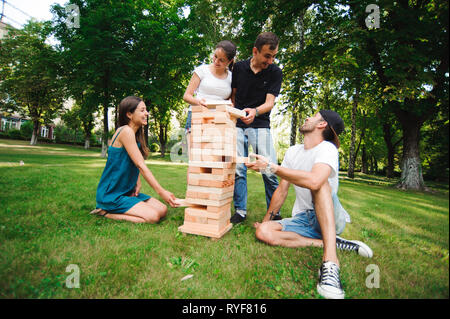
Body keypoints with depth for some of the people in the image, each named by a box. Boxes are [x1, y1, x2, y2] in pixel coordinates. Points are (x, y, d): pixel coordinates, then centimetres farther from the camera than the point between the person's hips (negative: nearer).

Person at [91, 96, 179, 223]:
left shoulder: (137, 134, 11)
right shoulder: (125, 131, -18)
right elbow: (141, 165, -23)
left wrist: (138, 184, -7)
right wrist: (161, 192, -24)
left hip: (127, 191, 9)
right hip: (111, 195, -9)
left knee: (162, 210, -1)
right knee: (153, 216, -20)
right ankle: (105, 212, -5)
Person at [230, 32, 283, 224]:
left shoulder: (275, 73, 0)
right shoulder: (239, 68, 5)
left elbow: (270, 102, -10)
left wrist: (255, 111, -30)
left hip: (260, 125, -1)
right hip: (237, 125, 2)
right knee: (238, 169, -1)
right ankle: (240, 211, 11)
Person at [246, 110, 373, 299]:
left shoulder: (327, 148, -15)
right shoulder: (292, 152, 8)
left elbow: (314, 181, -37)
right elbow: (282, 189, 10)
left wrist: (271, 167, -29)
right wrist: (266, 219, 8)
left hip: (331, 219, -5)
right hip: (303, 219, 6)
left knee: (318, 182, -33)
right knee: (263, 232, -19)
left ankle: (330, 260, -40)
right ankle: (329, 242, -15)